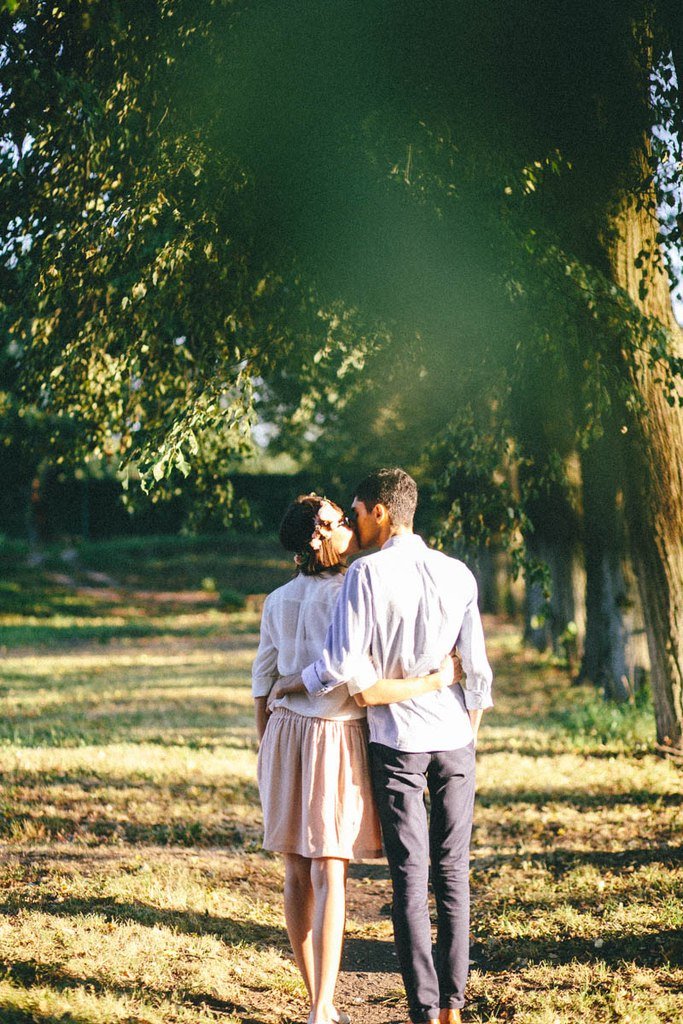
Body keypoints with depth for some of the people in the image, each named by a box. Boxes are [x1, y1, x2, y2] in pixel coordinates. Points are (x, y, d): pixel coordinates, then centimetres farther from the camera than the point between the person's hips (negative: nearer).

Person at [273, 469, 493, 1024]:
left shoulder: (367, 573, -9)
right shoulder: (458, 574, 4)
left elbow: (339, 666, -15)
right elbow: (477, 671, 5)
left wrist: (290, 685, 4)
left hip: (397, 740, -3)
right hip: (455, 738, 4)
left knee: (410, 879, 1)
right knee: (453, 874, 9)